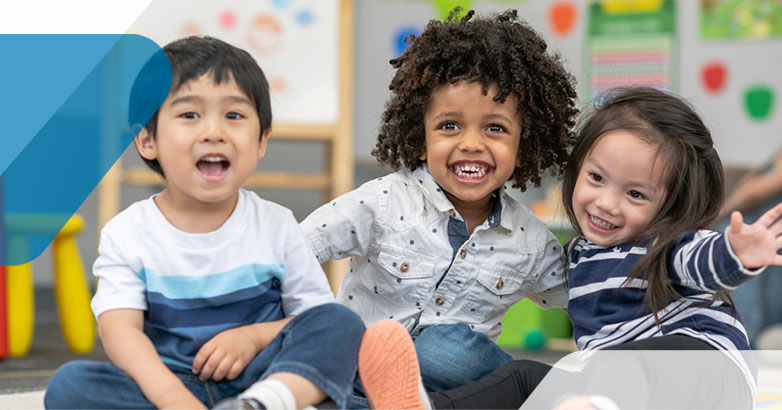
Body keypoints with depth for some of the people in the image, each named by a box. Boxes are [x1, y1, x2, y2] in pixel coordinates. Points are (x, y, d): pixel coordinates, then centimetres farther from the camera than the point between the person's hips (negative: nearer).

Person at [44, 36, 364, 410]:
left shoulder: (275, 226, 3)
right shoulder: (126, 235, -1)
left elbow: (320, 314, 7)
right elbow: (119, 328, -13)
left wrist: (254, 336, -13)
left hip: (256, 377, 1)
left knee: (343, 325, -20)